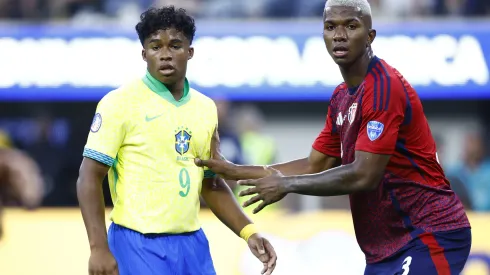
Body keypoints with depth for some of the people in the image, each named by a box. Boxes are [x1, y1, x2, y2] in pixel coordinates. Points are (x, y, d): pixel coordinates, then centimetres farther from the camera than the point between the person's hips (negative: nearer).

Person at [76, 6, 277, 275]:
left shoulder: (206, 108, 12)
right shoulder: (120, 102, -6)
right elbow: (89, 177, -9)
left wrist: (248, 232, 8)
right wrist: (99, 248, -17)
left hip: (193, 244, 6)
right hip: (138, 245, -6)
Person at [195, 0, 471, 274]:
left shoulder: (384, 87, -17)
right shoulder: (341, 97, 13)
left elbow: (364, 176, -22)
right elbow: (315, 166, 19)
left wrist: (287, 185, -15)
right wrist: (236, 171, 15)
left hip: (430, 237, -9)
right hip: (387, 246, 9)